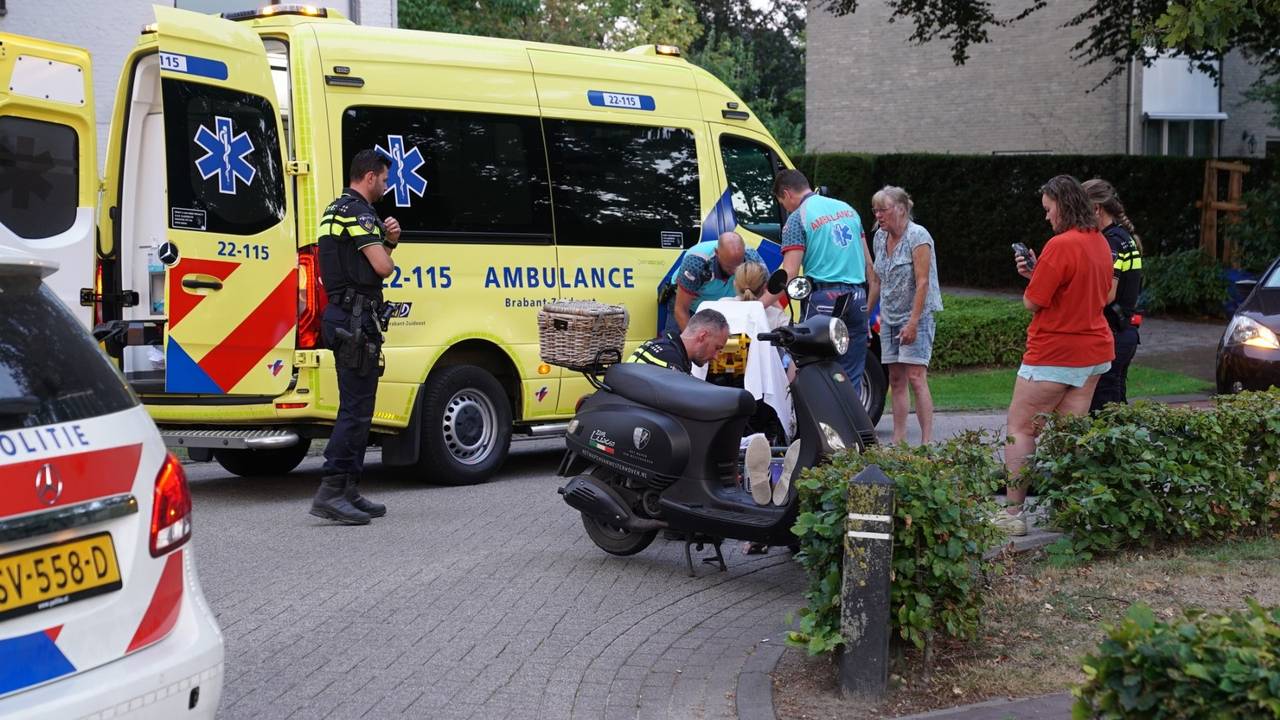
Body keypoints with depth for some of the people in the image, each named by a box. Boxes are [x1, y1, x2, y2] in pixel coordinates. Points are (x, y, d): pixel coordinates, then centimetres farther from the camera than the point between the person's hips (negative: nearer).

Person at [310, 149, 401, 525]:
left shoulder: (336, 210, 21)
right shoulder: (357, 211, -11)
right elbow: (383, 267, -18)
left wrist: (388, 239, 8)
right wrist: (388, 251, 5)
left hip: (343, 316, 11)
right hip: (356, 318, -11)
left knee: (357, 407, 13)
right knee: (355, 407, -12)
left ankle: (350, 491, 16)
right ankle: (330, 492, -15)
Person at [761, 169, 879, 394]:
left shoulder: (797, 218, -3)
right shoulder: (846, 208, 17)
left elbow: (789, 274, -12)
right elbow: (869, 264, 18)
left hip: (824, 299, -6)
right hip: (857, 298, 6)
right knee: (851, 375, 8)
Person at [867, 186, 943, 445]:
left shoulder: (918, 236, -11)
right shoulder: (880, 238, 10)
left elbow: (923, 282, -17)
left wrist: (913, 322, -22)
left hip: (916, 317, -7)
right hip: (889, 318, 7)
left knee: (916, 378, -14)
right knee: (896, 381, 6)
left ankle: (927, 440, -14)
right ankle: (898, 440, 8)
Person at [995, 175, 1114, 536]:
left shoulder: (1060, 245, -19)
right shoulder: (1100, 243, 8)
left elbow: (1033, 302, -17)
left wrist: (1030, 274, 6)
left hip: (1053, 354, -8)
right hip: (1094, 352, 8)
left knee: (1019, 429, 1)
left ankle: (1013, 512, 0)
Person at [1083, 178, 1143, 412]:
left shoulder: (1111, 242, -15)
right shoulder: (1127, 238, 15)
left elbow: (1106, 294, -24)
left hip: (1109, 337, -10)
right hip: (1126, 332, 10)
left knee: (1100, 408, -8)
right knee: (1117, 404, 15)